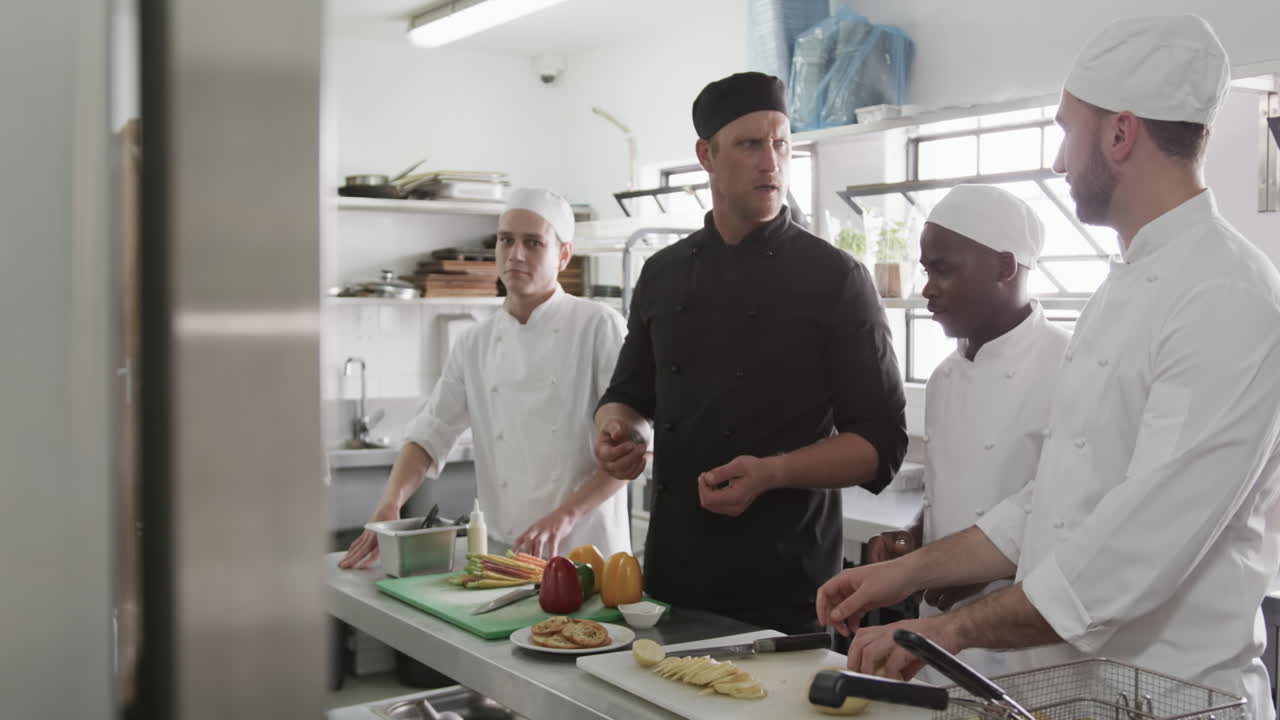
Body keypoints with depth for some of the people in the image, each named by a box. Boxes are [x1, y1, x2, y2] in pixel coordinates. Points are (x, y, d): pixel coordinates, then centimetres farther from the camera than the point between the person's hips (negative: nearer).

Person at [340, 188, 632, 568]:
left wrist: (565, 515, -20)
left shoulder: (599, 327, -7)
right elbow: (429, 436, 7)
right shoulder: (476, 345, 7)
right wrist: (388, 506, -9)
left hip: (586, 552, -3)